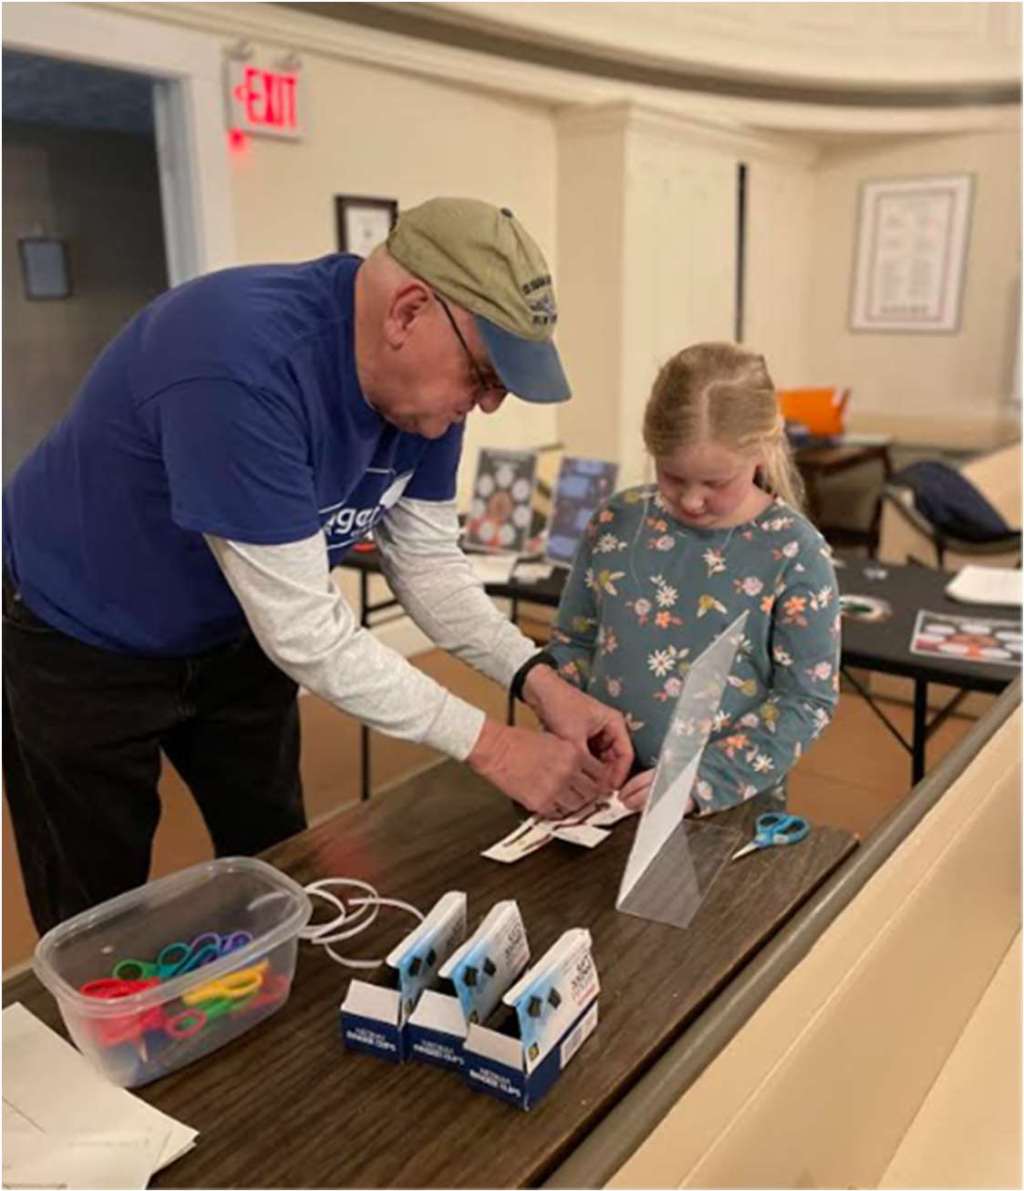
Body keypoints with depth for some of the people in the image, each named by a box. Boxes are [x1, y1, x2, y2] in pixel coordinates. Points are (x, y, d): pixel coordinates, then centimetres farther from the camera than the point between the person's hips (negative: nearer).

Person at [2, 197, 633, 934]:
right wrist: (491, 746, -32)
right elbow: (303, 629, -36)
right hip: (82, 641, -6)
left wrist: (538, 680, -21)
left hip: (235, 635, 6)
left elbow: (428, 560, -7)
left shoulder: (425, 380, -14)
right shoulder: (242, 363, -38)